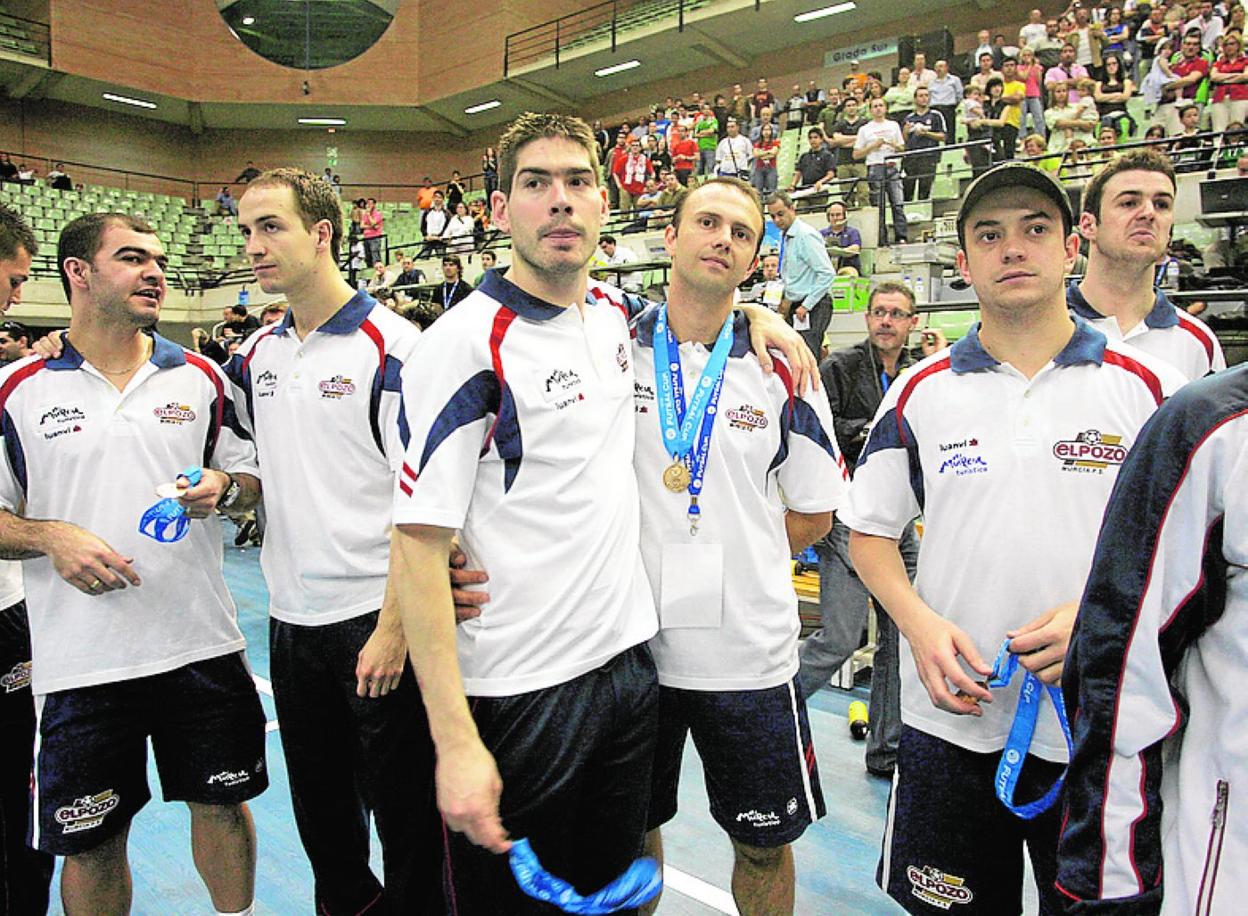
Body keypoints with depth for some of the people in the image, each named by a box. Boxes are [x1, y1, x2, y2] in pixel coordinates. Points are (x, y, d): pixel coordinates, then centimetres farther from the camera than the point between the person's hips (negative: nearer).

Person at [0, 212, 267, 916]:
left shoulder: (202, 377, 6)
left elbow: (252, 480, 11)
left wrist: (223, 488, -10)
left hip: (202, 643, 2)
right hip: (80, 664, -1)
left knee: (221, 802, 15)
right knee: (91, 840, 12)